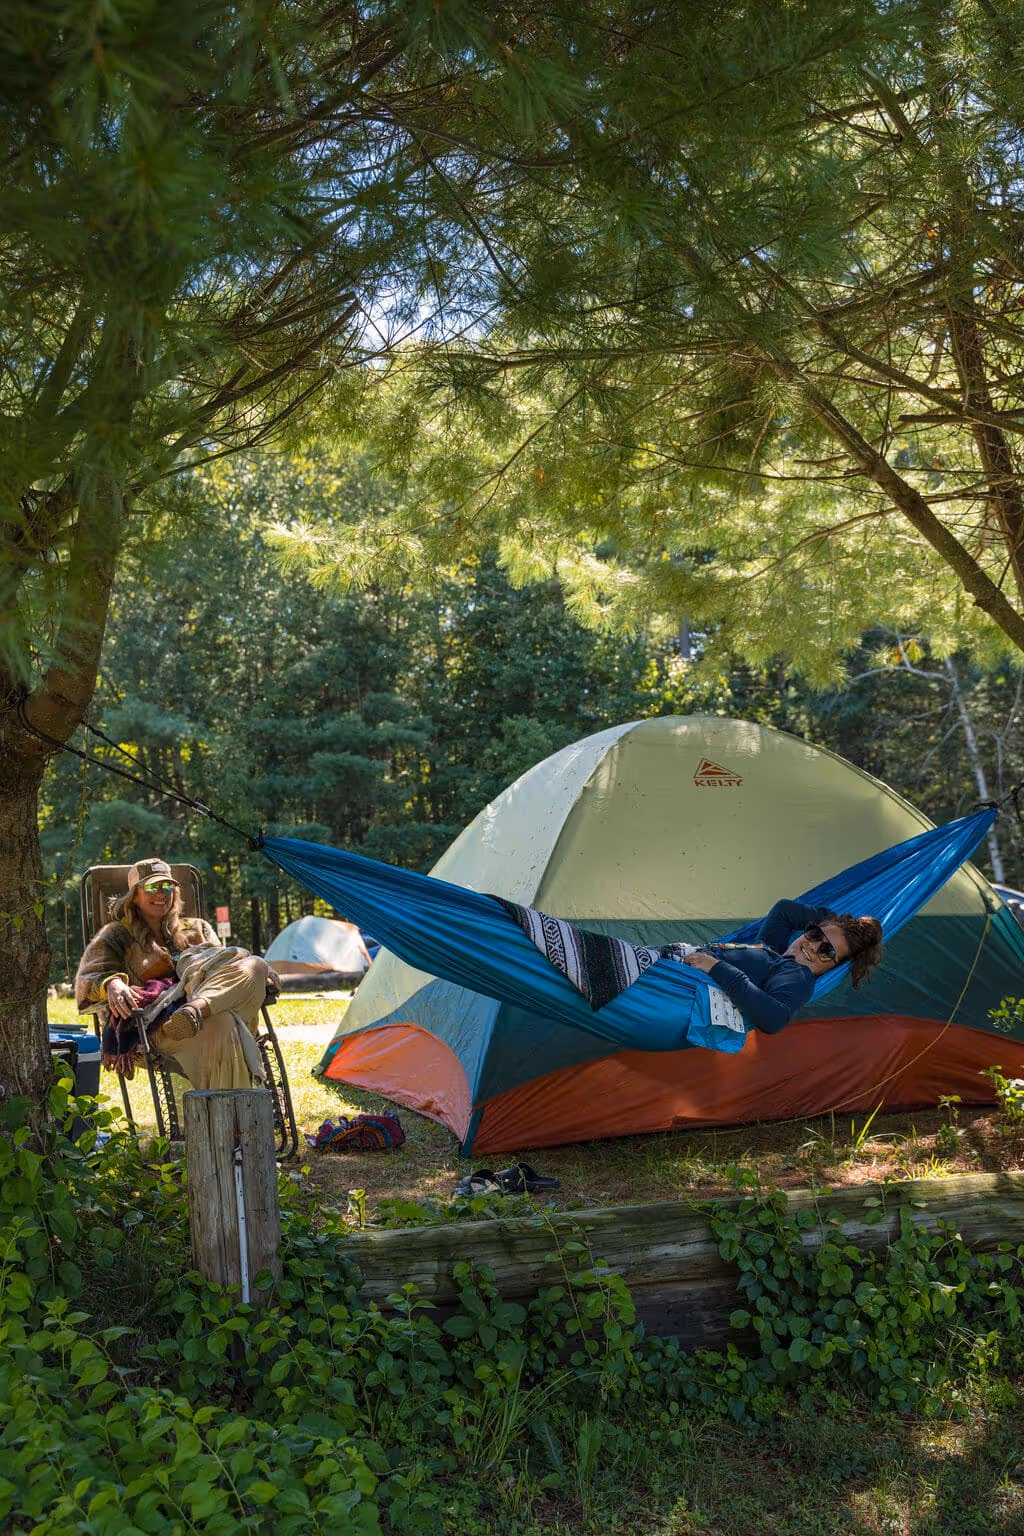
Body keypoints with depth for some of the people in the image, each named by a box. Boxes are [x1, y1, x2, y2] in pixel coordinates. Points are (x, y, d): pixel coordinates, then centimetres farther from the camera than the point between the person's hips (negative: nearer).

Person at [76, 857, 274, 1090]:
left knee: (256, 964, -28)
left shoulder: (196, 928, 32)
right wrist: (112, 984, -20)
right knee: (221, 1024, -38)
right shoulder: (118, 935, 20)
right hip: (157, 1022, -4)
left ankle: (197, 1009, -52)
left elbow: (222, 964, 28)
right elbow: (87, 978, 6)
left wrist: (258, 974, 5)